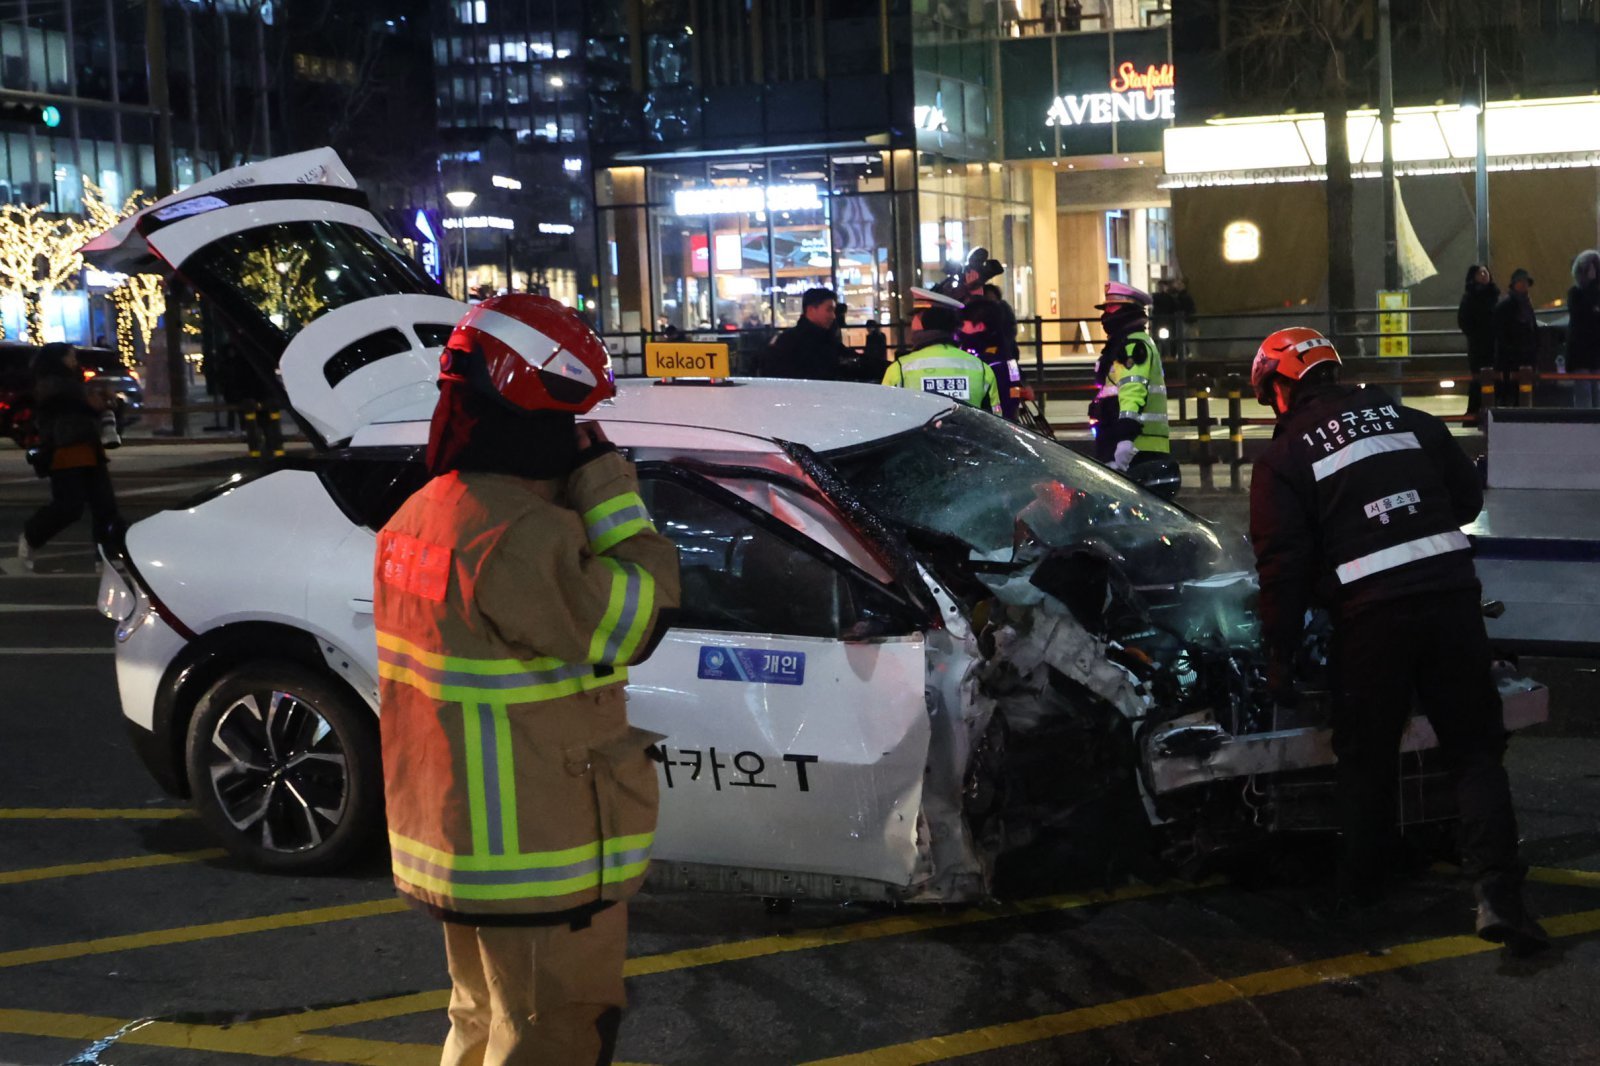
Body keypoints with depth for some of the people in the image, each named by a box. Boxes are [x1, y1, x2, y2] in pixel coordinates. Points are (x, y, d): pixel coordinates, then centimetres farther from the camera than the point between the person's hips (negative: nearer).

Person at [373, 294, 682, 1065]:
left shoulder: (419, 518, 5)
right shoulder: (523, 538, -26)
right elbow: (636, 619, -19)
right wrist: (606, 484, -14)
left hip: (451, 844, 9)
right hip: (538, 858, -9)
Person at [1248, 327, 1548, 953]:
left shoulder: (1283, 460, 2)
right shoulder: (1409, 422, 13)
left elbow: (1282, 566, -4)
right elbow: (1468, 498, 20)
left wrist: (1279, 656, 2)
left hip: (1370, 616, -3)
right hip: (1452, 595, 3)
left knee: (1366, 759, 14)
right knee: (1473, 749, 7)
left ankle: (1360, 885, 25)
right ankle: (1496, 890, -7)